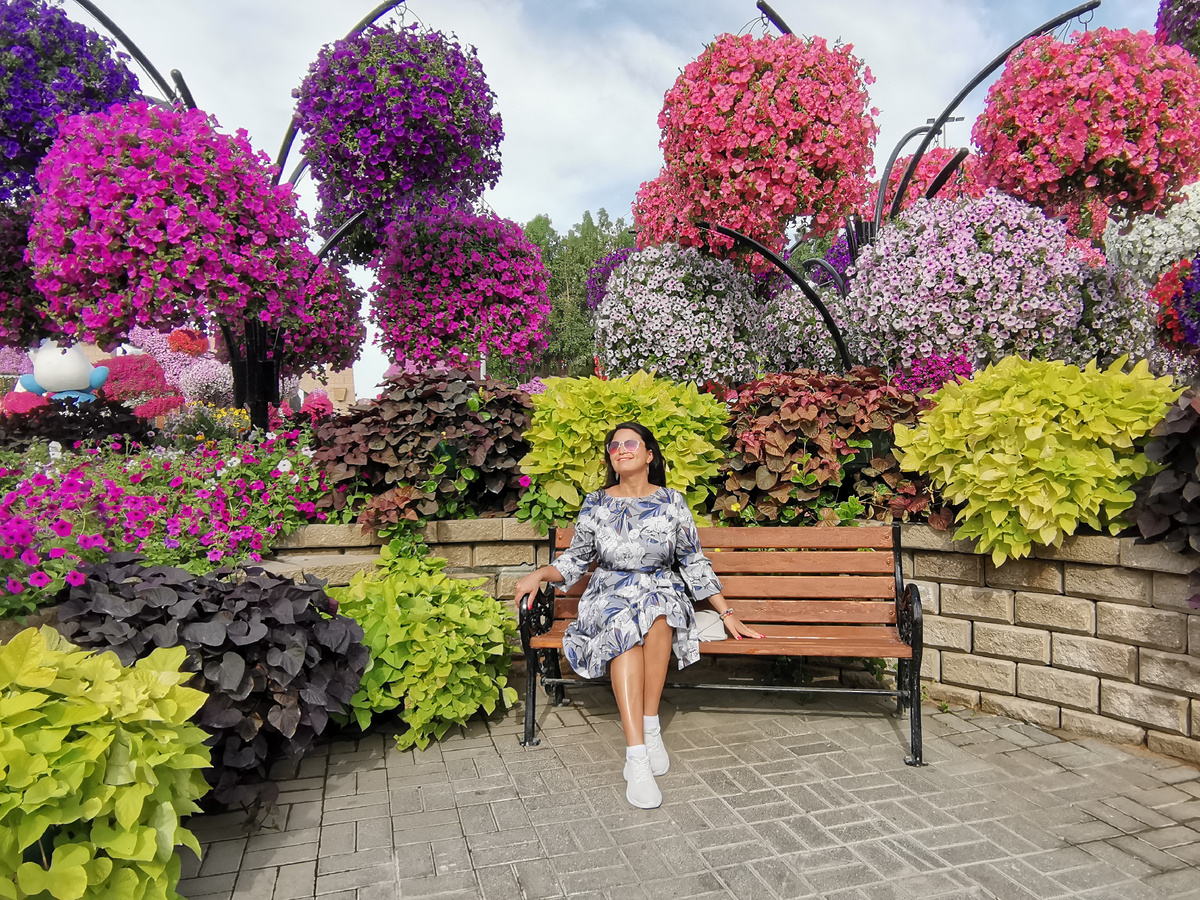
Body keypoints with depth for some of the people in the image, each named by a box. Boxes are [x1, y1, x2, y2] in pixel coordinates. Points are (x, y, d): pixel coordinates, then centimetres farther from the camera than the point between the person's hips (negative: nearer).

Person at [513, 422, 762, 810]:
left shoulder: (672, 502, 4)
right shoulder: (595, 504, 6)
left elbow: (694, 563, 7)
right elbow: (576, 559, 10)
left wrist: (726, 613, 3)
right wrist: (540, 573, -10)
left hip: (663, 593, 0)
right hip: (610, 597, 0)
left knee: (657, 610, -37)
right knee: (625, 626, -36)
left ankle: (649, 726, -27)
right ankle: (637, 756, -40)